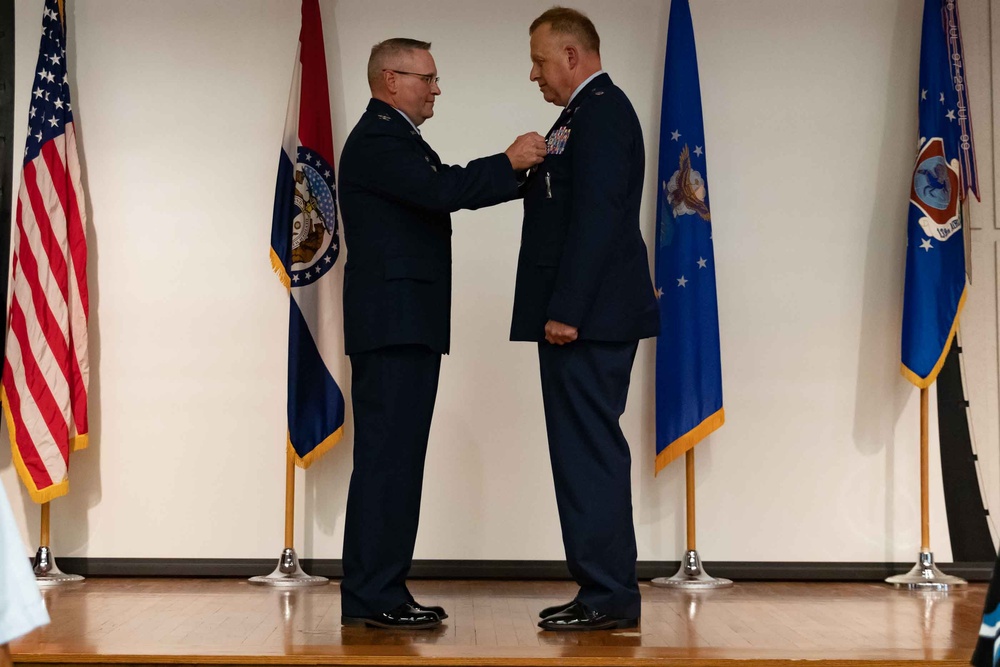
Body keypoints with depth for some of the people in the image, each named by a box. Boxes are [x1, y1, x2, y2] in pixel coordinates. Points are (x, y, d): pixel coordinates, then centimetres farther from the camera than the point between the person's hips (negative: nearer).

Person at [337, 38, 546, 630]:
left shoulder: (397, 138, 23)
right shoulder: (377, 140, -11)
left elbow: (449, 189, 18)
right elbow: (443, 190, -25)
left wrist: (526, 173, 8)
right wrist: (508, 162, -15)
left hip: (409, 326, 11)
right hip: (393, 325, -11)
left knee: (397, 459, 10)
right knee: (387, 458, -10)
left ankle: (381, 592, 14)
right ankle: (373, 597, -8)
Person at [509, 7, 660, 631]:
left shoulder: (599, 112, -12)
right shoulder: (593, 111, 20)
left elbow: (594, 218, -21)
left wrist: (564, 311, -22)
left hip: (586, 319, -11)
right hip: (588, 316, 11)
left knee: (588, 452, -7)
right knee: (591, 451, 13)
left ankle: (607, 595, -1)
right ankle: (609, 591, 19)